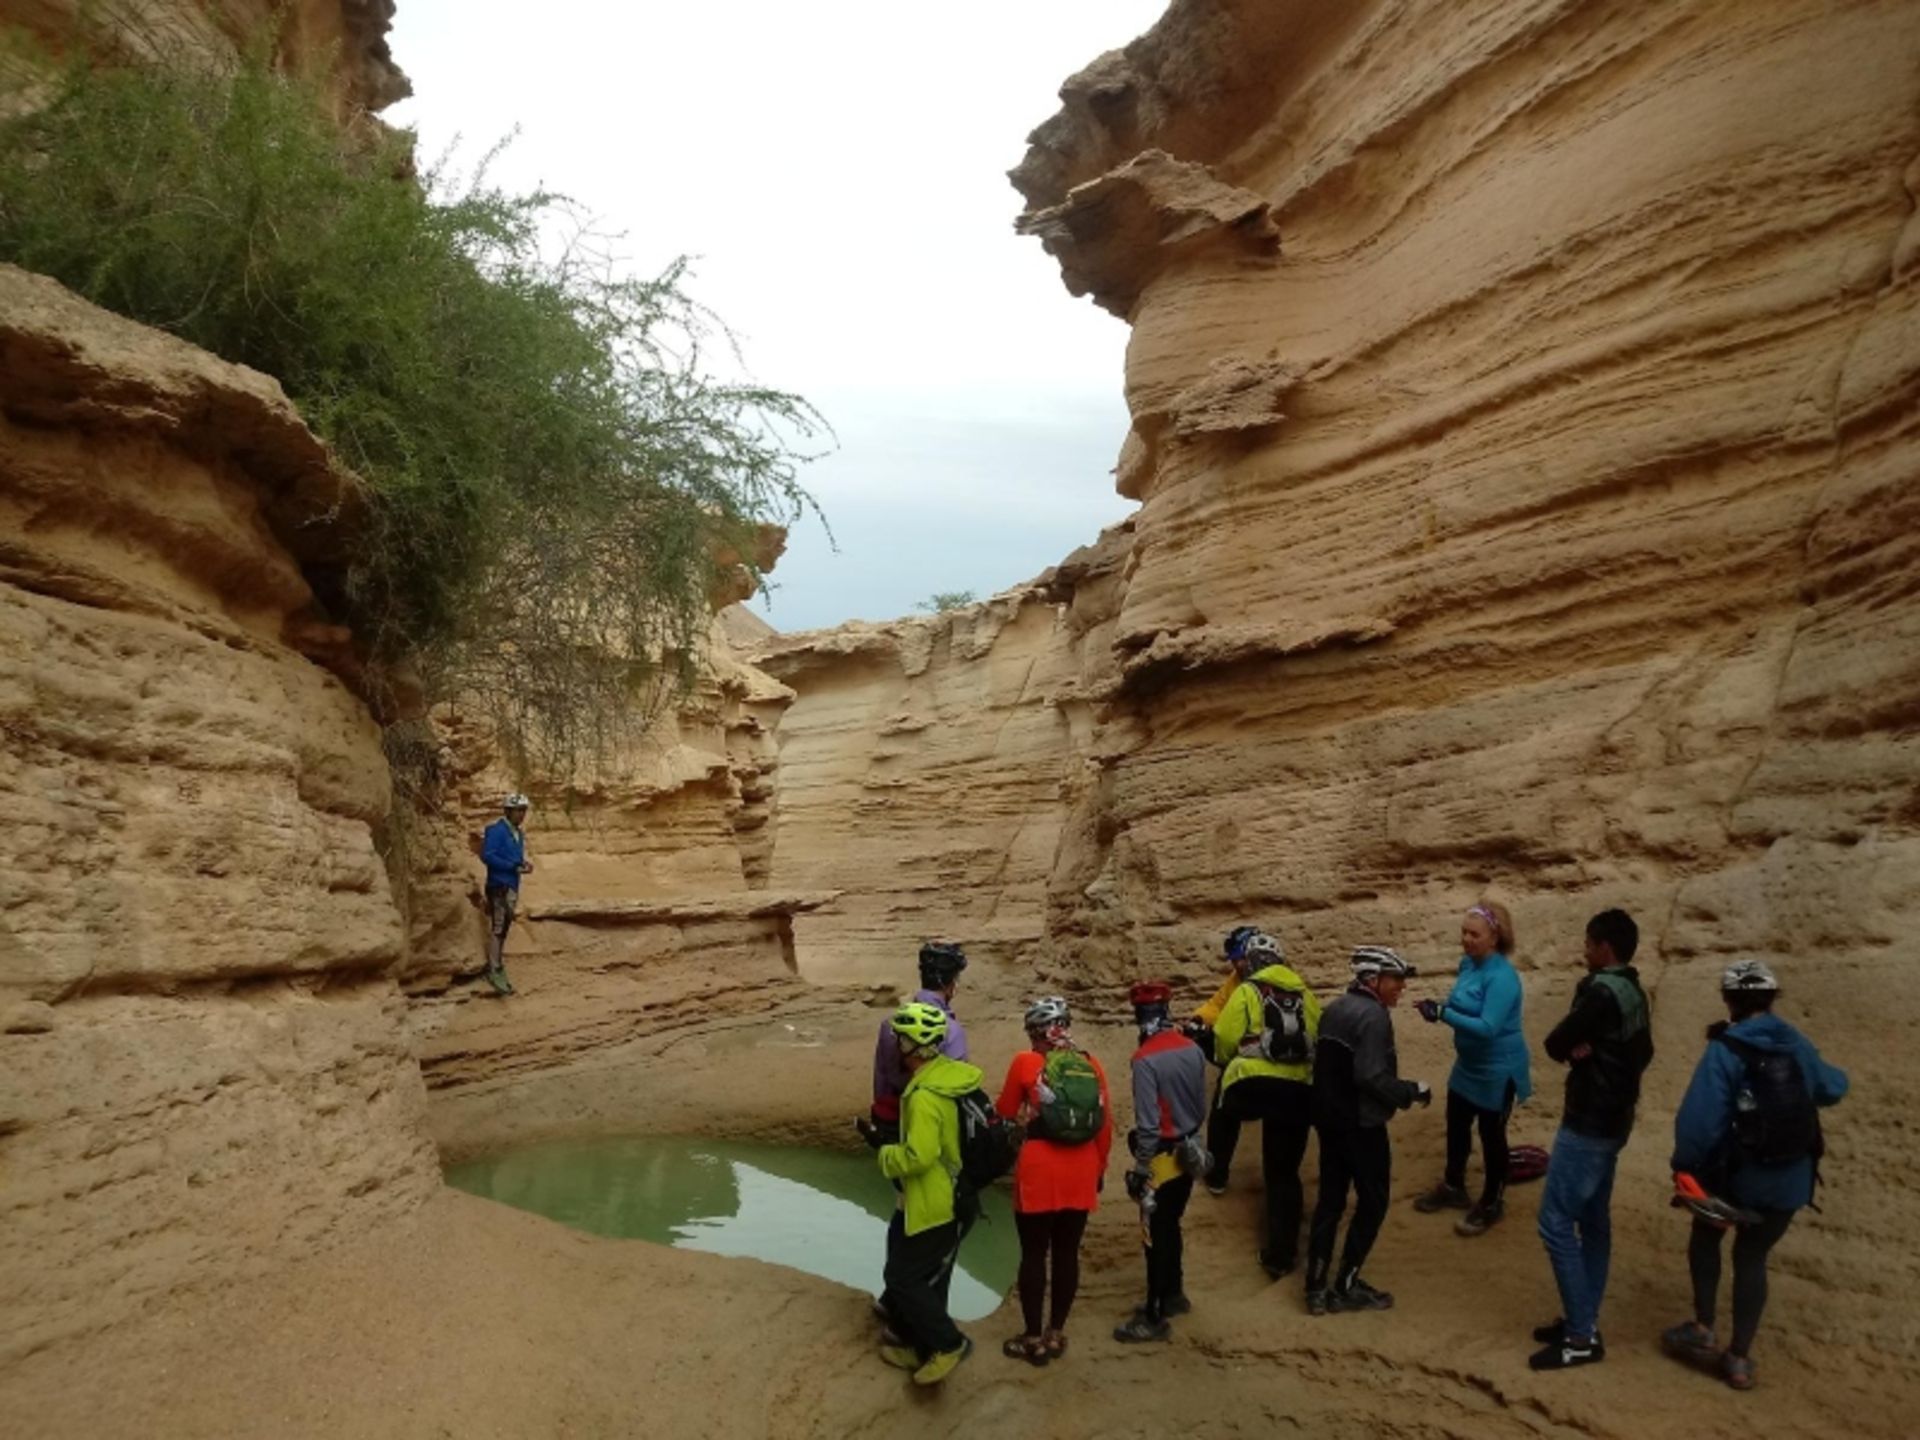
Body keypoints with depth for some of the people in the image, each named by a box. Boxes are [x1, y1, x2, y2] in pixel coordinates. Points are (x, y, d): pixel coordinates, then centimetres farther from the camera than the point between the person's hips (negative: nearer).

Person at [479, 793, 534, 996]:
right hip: (499, 886, -9)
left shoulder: (518, 832, 14)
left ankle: (496, 969, 23)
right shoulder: (496, 830, -12)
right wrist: (514, 867, -20)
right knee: (498, 928, -10)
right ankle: (495, 971, -9)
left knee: (503, 928, 14)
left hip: (512, 886, 9)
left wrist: (524, 863, 1)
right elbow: (487, 856, -20)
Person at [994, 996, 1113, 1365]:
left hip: (1039, 1173, -3)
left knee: (1034, 1255, 9)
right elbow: (1106, 1123, 7)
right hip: (1081, 1174, 4)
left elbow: (1005, 1113, 6)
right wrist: (1099, 1168, 18)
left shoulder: (1026, 1063, -7)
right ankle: (1056, 1334, 24)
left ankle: (1033, 1339, 17)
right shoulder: (1090, 1065, 3)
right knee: (1067, 1254, 13)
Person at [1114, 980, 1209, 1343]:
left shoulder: (1146, 1059, -23)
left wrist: (1142, 1170, -14)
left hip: (1162, 1157, -7)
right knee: (1170, 1228, 22)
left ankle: (1155, 1318, 10)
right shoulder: (1193, 1050, -2)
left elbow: (1148, 1123, -22)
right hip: (1188, 1154, 7)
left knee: (1155, 1236, 2)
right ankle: (1173, 1294, 36)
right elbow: (1201, 1107, 8)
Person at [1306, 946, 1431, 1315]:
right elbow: (1372, 1077, -25)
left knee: (1330, 1199, 13)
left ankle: (1316, 1287, 15)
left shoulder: (1335, 1009, 10)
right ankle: (1345, 1287, 10)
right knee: (1372, 1202, 6)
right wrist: (1412, 1091, -13)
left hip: (1329, 1117, 9)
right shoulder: (1373, 1016, -18)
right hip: (1362, 1124, -9)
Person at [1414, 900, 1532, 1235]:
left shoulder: (1502, 977, -29)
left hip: (1497, 1071, -8)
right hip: (1468, 1064, 8)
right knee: (1456, 1127, 21)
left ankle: (1491, 1204, 28)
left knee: (1491, 1136, 9)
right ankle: (1453, 1187, 41)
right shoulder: (1468, 963, -2)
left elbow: (1488, 1027, -33)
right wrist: (1439, 1006, -10)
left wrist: (1443, 1014, -34)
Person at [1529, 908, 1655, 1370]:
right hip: (1613, 1120, 10)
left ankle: (1581, 1337, -2)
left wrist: (1573, 1047, 3)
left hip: (1587, 1124, -10)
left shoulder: (1600, 992, -21)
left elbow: (1555, 1044, -18)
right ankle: (1584, 1322, 23)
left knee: (1556, 1223, -6)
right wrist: (1589, 1051, 3)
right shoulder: (1633, 993, 9)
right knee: (1594, 1221, 15)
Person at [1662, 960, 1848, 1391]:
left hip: (1735, 1174, -3)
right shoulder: (1798, 1045, -1)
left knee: (1705, 1237, 23)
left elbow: (1700, 1116, -21)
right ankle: (1739, 1358, 17)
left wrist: (1684, 1163, -8)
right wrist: (1833, 1075, 40)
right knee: (1752, 1257, 17)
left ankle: (1703, 1329, 21)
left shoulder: (1724, 1051, -16)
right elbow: (1832, 1089, 18)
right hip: (1790, 1180, 3)